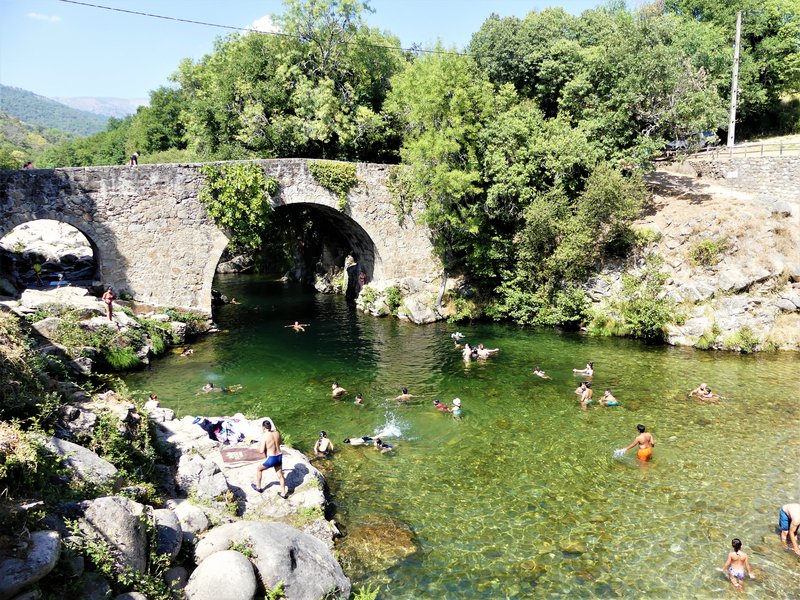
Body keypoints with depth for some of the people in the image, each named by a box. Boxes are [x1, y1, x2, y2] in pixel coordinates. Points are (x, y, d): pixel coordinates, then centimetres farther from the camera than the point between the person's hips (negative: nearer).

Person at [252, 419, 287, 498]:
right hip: (279, 457, 5)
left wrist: (259, 446, 3)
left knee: (258, 469, 22)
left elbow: (261, 451, -18)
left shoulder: (264, 436, -17)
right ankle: (283, 494, 28)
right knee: (280, 475, 20)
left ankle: (258, 487, 37)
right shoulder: (277, 433, 1)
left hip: (271, 459, -5)